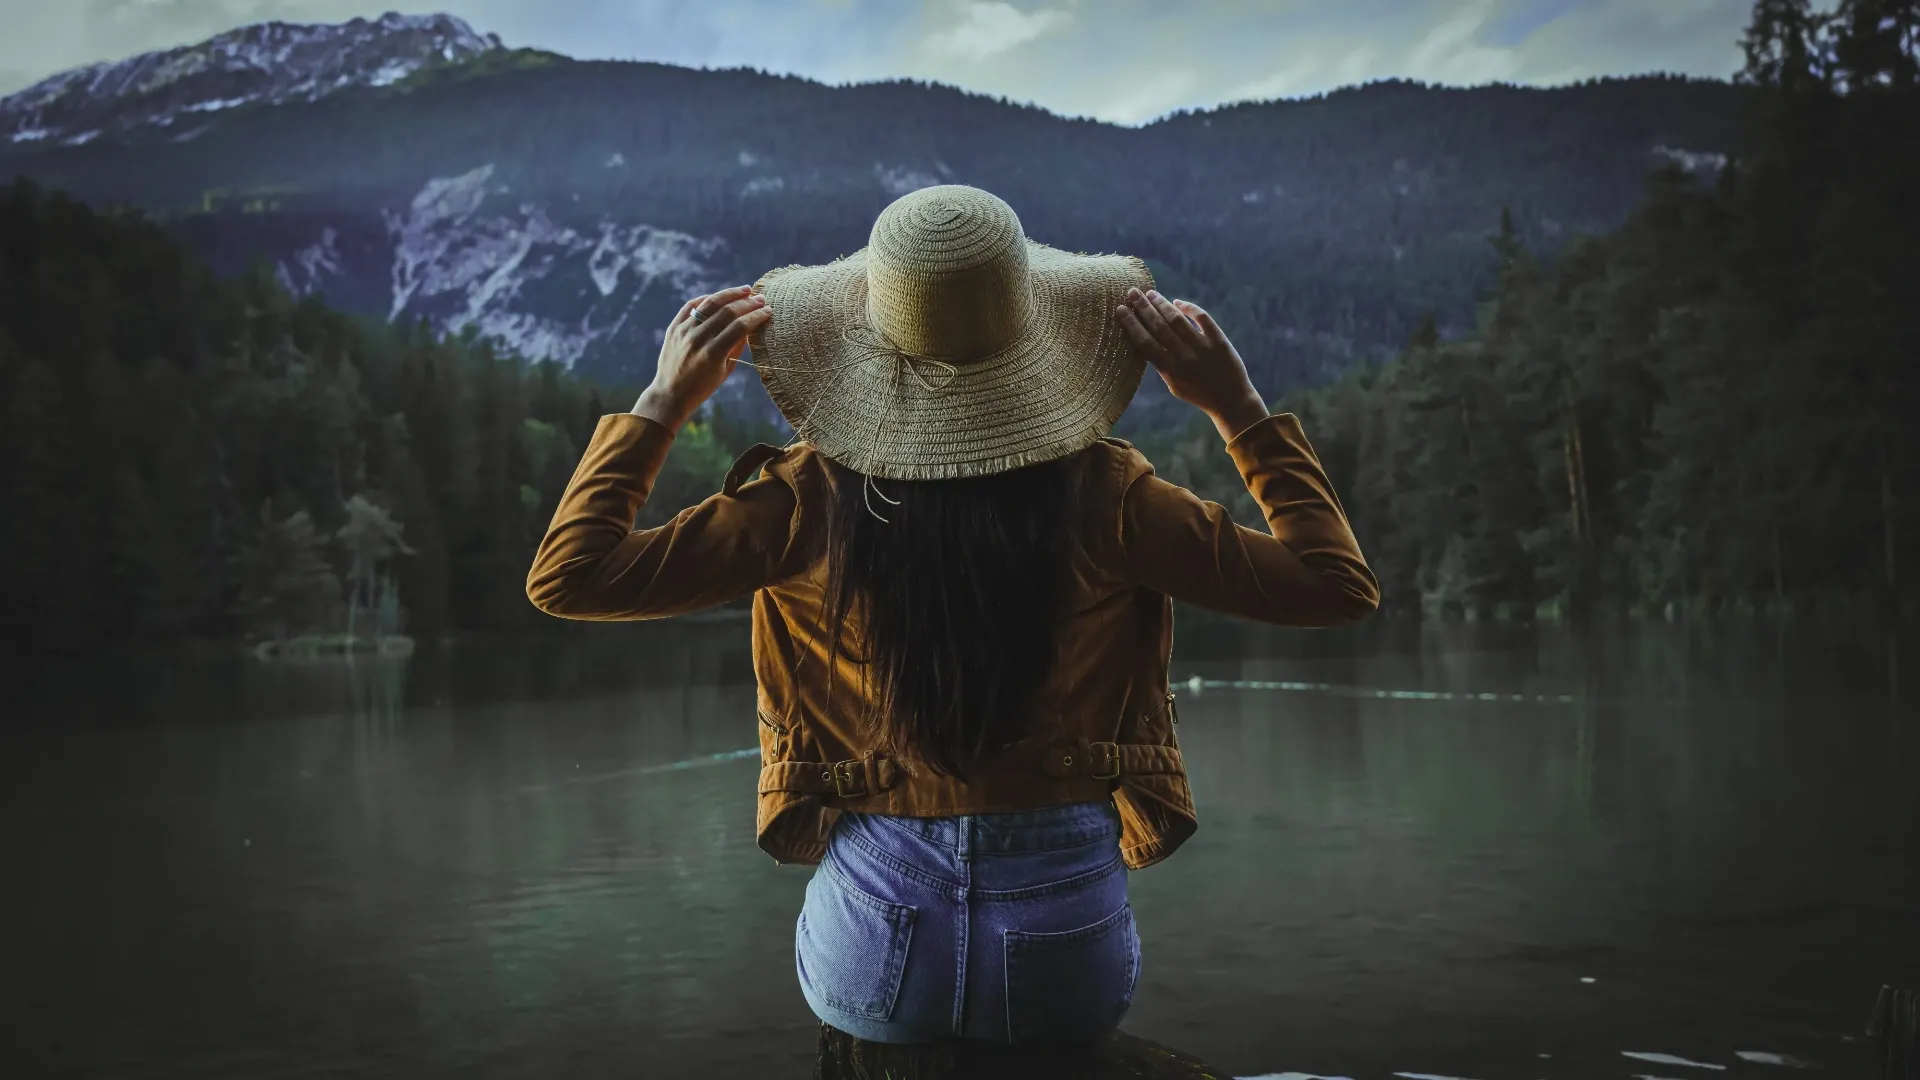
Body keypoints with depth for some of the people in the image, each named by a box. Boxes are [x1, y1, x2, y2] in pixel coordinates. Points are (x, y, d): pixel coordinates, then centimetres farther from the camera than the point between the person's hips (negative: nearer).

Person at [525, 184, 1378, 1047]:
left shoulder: (811, 500, -12)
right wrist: (1238, 408, 1)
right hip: (1069, 975, 0)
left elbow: (564, 578, -4)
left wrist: (664, 400, 2)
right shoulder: (1101, 496, -12)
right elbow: (1340, 587, -2)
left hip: (876, 973, 0)